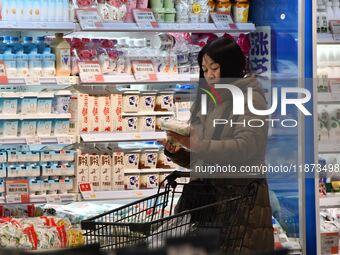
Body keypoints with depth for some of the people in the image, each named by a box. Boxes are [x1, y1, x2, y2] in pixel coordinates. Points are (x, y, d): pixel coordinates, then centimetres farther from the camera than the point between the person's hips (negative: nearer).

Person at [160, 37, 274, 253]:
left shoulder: (251, 99, -2)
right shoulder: (208, 103, 19)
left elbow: (246, 148, -18)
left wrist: (199, 145, -22)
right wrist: (177, 152, -1)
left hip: (240, 197, -6)